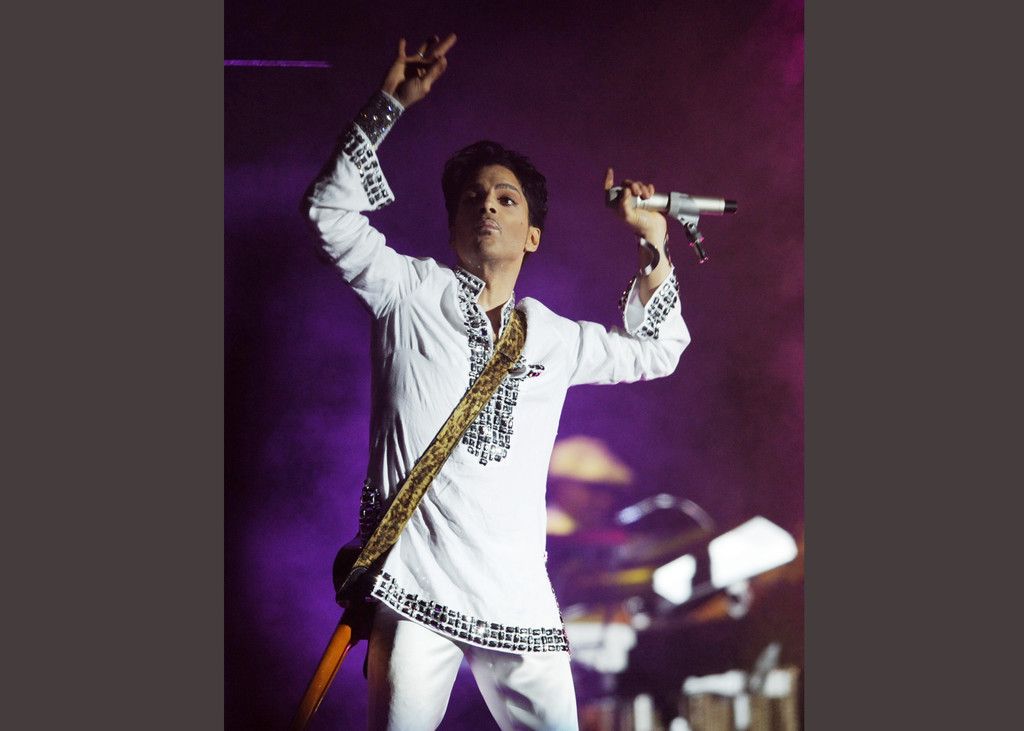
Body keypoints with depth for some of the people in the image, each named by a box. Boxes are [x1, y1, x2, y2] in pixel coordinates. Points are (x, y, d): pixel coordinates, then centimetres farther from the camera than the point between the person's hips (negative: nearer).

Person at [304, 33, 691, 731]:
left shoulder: (552, 337, 18)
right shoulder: (411, 294, 8)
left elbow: (653, 352, 30)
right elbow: (331, 209, 1)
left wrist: (654, 244, 20)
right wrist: (391, 104, -4)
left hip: (519, 596, 4)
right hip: (416, 590, -3)